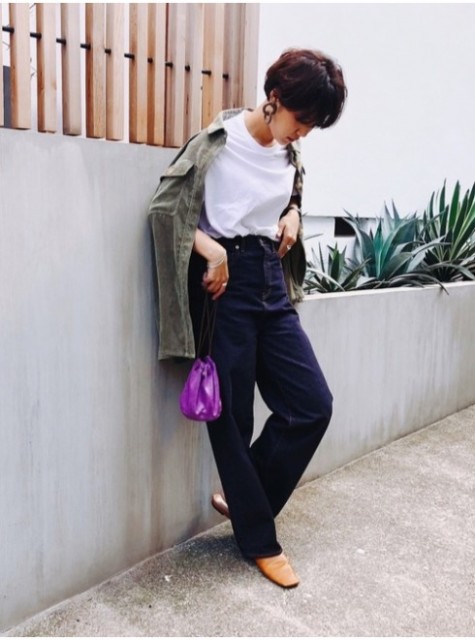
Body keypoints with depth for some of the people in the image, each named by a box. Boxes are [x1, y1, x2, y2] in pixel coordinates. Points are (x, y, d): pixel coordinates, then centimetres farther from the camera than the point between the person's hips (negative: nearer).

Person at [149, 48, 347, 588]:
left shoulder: (289, 151, 9)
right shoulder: (219, 142, -10)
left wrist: (293, 215, 8)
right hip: (226, 284, -7)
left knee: (313, 406, 4)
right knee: (233, 418, 2)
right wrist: (211, 250, -20)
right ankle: (260, 541, 20)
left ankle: (240, 497, 24)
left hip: (272, 283, 7)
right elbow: (165, 206, -9)